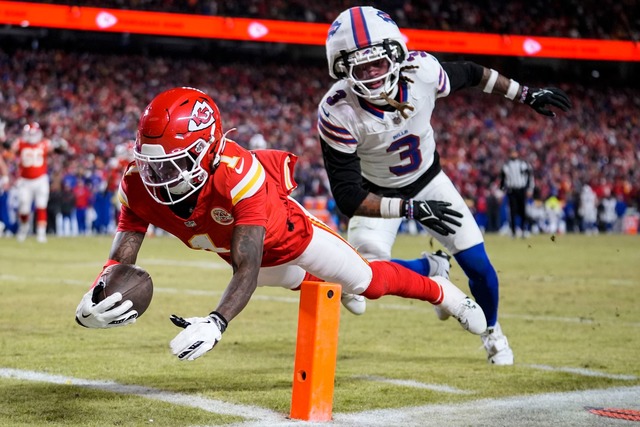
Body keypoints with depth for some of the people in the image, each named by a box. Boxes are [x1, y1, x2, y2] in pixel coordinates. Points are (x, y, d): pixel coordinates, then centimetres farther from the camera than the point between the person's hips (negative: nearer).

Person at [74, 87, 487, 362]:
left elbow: (247, 269, -51)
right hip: (252, 255, 5)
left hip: (288, 232, -5)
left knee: (367, 280, 14)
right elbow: (120, 261, -31)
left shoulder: (238, 175, -48)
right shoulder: (139, 185, -33)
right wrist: (94, 301, -54)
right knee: (303, 282, 33)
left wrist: (216, 323, -68)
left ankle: (443, 292, 43)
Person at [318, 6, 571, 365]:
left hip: (429, 180, 2)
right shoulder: (338, 113, -35)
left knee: (479, 267, -1)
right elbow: (348, 197, -33)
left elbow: (471, 74, -4)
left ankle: (493, 333, 32)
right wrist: (410, 209, -43)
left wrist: (527, 95, 3)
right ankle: (430, 270, 11)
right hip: (378, 195, -2)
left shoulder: (421, 71, -28)